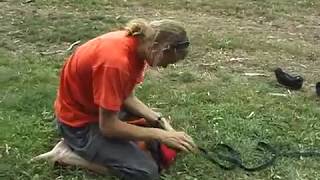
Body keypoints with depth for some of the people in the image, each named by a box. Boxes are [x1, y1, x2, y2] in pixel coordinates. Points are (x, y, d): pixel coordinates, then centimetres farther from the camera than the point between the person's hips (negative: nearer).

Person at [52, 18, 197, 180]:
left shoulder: (137, 43, -7)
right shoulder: (116, 61, -34)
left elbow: (127, 96, 2)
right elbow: (109, 126, -28)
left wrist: (158, 120, -9)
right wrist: (161, 135, -22)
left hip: (100, 107, 9)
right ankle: (77, 152, -3)